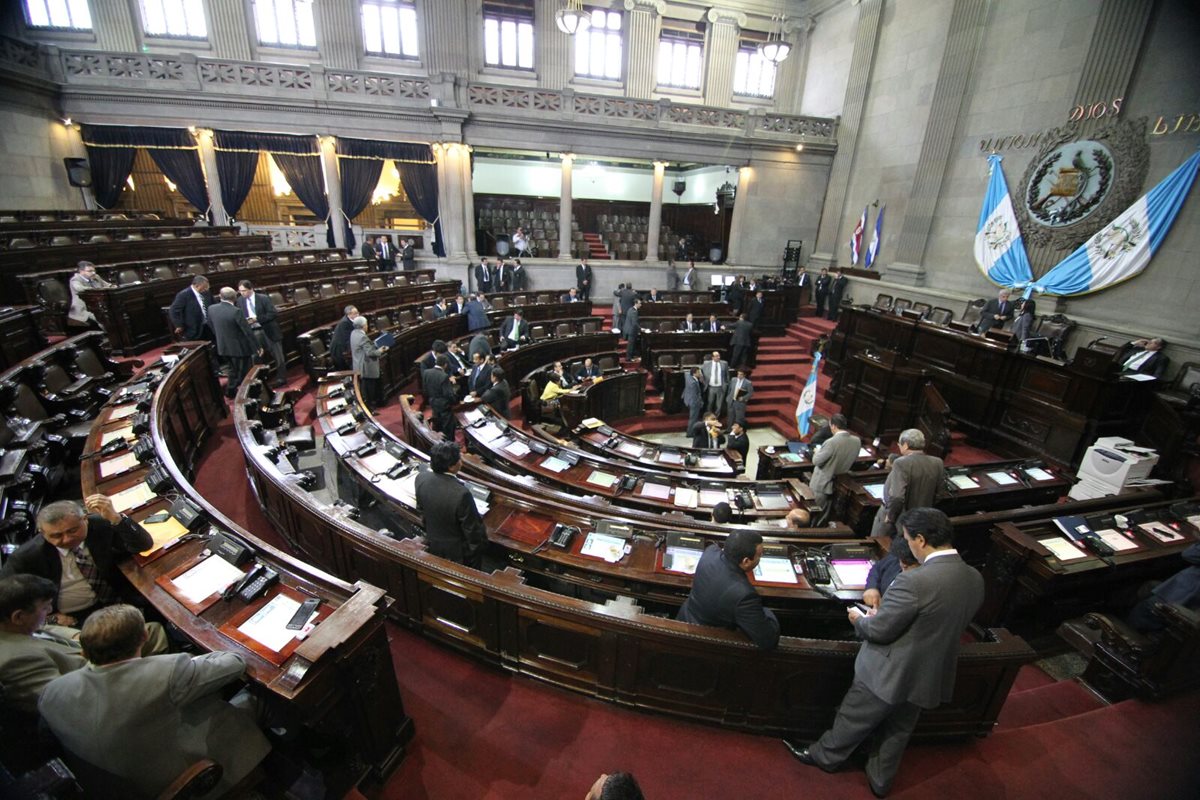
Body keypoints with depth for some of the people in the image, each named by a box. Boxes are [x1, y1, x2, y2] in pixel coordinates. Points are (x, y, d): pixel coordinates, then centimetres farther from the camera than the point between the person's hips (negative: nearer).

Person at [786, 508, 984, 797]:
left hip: (889, 673, -6)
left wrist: (859, 620, -2)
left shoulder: (915, 581, -34)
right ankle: (880, 780, 48)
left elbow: (879, 630, -25)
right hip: (931, 675, 6)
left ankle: (825, 756, 42)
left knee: (853, 720, 19)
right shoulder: (975, 579, -9)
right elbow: (947, 622, 6)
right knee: (898, 732, 28)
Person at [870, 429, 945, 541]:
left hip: (897, 518, -6)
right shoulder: (937, 463, -5)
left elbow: (896, 497, -33)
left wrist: (890, 516, -18)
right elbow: (937, 492, 7)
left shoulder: (902, 463, -26)